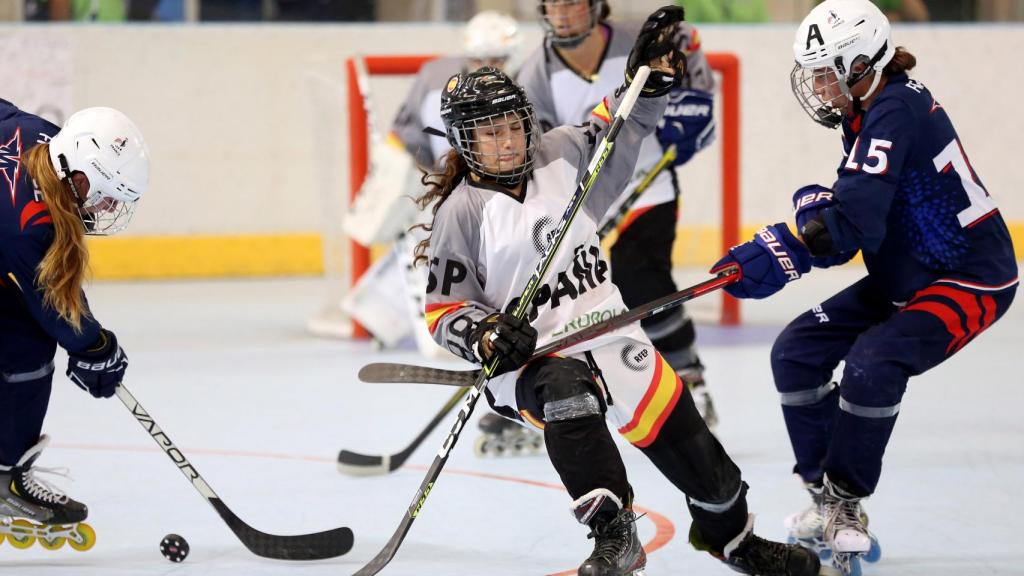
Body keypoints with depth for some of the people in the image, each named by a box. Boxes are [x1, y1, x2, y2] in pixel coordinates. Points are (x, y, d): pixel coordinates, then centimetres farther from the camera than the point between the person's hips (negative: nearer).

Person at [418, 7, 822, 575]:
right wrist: (484, 336, -24)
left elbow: (618, 128, 17)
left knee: (683, 437, 3)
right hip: (528, 358, -5)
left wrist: (651, 75, 2)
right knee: (567, 396, -38)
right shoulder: (461, 214, -10)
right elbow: (442, 309, -6)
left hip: (608, 334, 5)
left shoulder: (559, 157, 1)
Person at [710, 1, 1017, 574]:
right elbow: (847, 209, 8)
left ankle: (845, 505, -14)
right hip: (903, 279, 10)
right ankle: (826, 495, 9)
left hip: (971, 279, -10)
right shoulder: (868, 115, 5)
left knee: (872, 364, -30)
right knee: (797, 353, 2)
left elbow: (858, 216, -33)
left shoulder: (896, 111, -24)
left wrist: (780, 253, -35)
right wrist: (817, 204, -14)